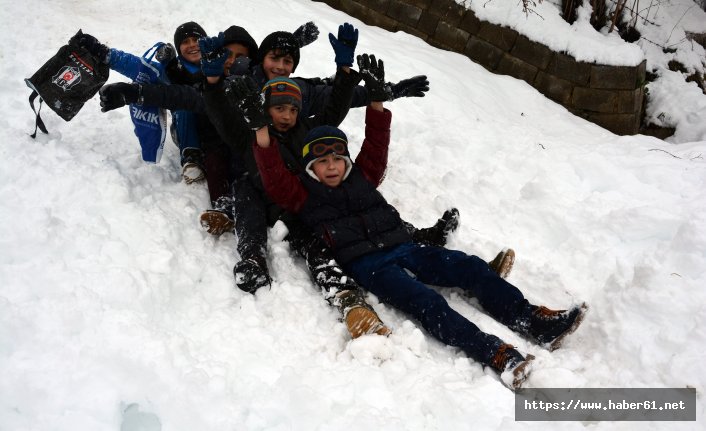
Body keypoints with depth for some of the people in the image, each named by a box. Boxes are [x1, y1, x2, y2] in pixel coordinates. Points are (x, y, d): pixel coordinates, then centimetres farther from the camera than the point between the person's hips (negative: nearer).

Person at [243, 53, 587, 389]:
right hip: (366, 265, -6)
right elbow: (274, 177, -2)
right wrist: (261, 130, -15)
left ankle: (532, 321, -12)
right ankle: (494, 354, -40)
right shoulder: (304, 195, 11)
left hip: (403, 248, 6)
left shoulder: (362, 177, 24)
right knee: (425, 301, -30)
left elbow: (376, 145, 20)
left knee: (472, 268, -10)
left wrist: (376, 100, 8)